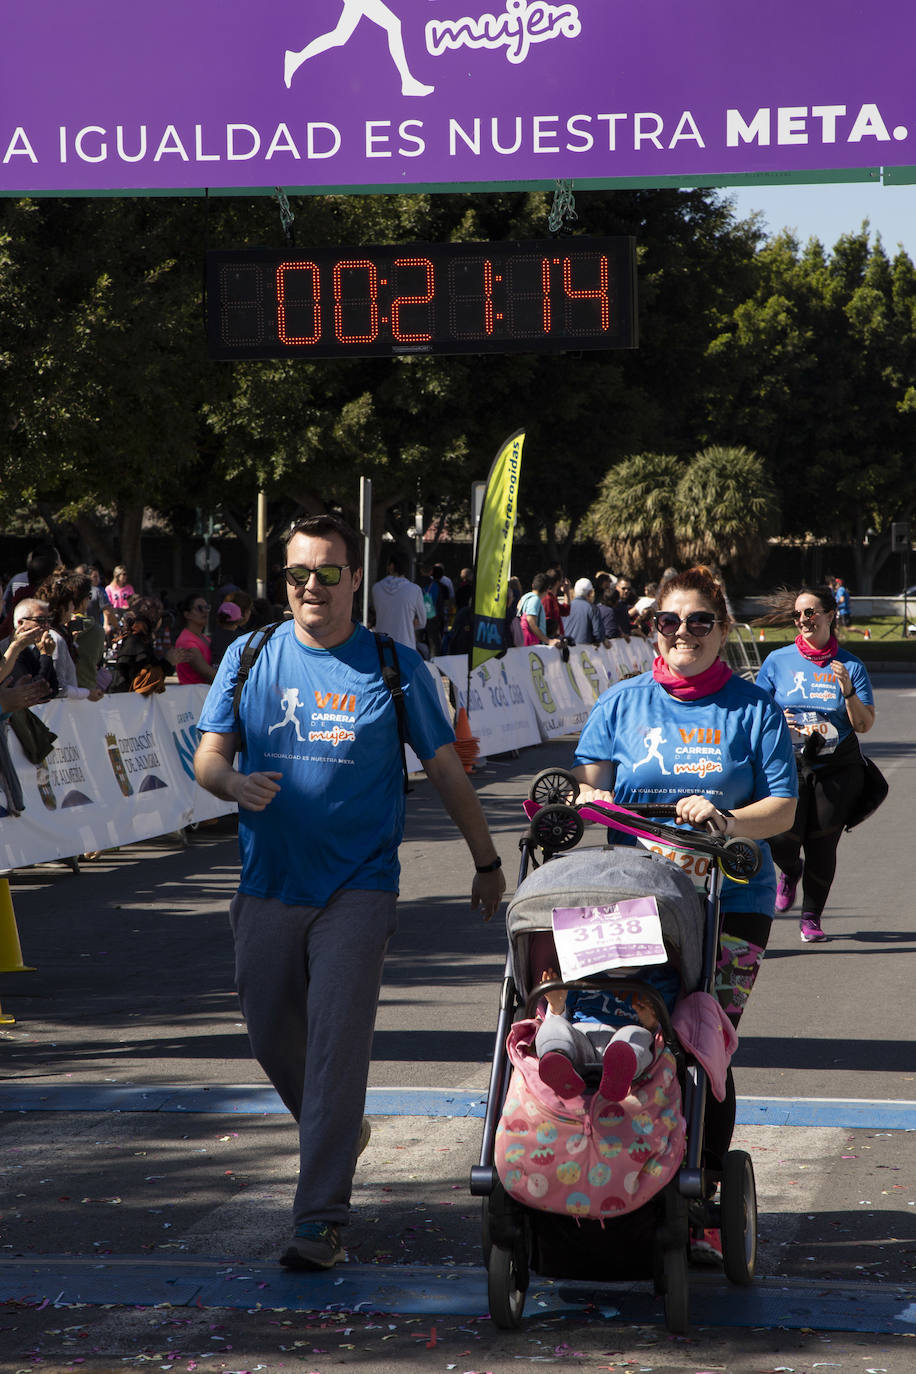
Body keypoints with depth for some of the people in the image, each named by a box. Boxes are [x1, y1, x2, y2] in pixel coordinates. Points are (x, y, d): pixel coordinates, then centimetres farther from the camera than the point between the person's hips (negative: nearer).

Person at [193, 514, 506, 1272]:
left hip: (357, 888, -3)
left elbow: (446, 766, 7)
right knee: (272, 1038, 10)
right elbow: (208, 754, 5)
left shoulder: (396, 667, 1)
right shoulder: (249, 659, 6)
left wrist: (488, 861, 11)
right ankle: (342, 1133, 39)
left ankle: (321, 1218, -8)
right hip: (268, 888, 3)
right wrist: (233, 781, -19)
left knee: (336, 1044, -10)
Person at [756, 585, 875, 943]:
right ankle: (790, 872, 23)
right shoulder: (777, 661, 6)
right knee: (783, 839, -14)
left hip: (837, 769, 0)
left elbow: (864, 725, 2)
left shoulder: (851, 666, 5)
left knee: (822, 844, -3)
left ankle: (811, 917, 16)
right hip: (788, 765, 0)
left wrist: (848, 692, -14)